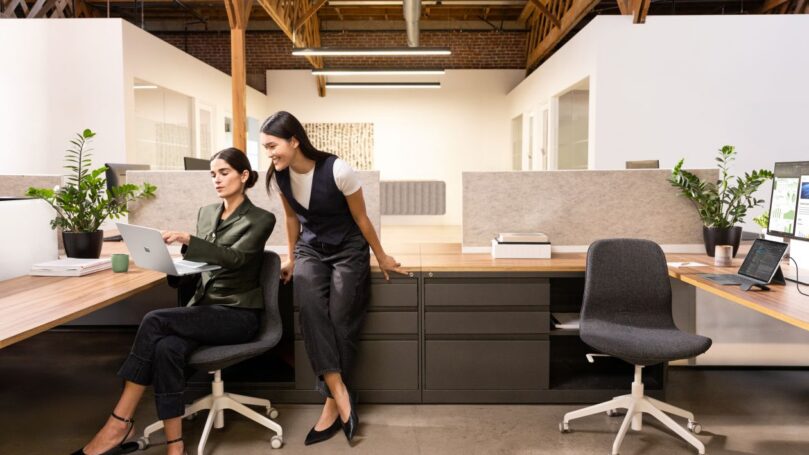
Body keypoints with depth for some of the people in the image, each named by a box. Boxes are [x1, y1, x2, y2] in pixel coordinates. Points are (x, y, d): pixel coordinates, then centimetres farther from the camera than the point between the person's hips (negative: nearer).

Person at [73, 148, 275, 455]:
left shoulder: (261, 219, -3)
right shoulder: (205, 213, 16)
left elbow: (234, 257, -19)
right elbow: (197, 264, 19)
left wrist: (188, 240, -31)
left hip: (238, 314, -5)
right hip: (203, 307, 5)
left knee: (155, 321, -26)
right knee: (166, 348, -30)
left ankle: (120, 423, -17)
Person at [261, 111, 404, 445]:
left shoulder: (337, 170, -24)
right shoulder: (278, 176, -9)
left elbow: (361, 219, -11)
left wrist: (382, 258, 0)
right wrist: (292, 257, 17)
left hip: (348, 249, -3)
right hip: (310, 248, 3)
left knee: (341, 320, -13)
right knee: (310, 307, -25)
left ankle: (333, 406, 1)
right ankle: (339, 392, -22)